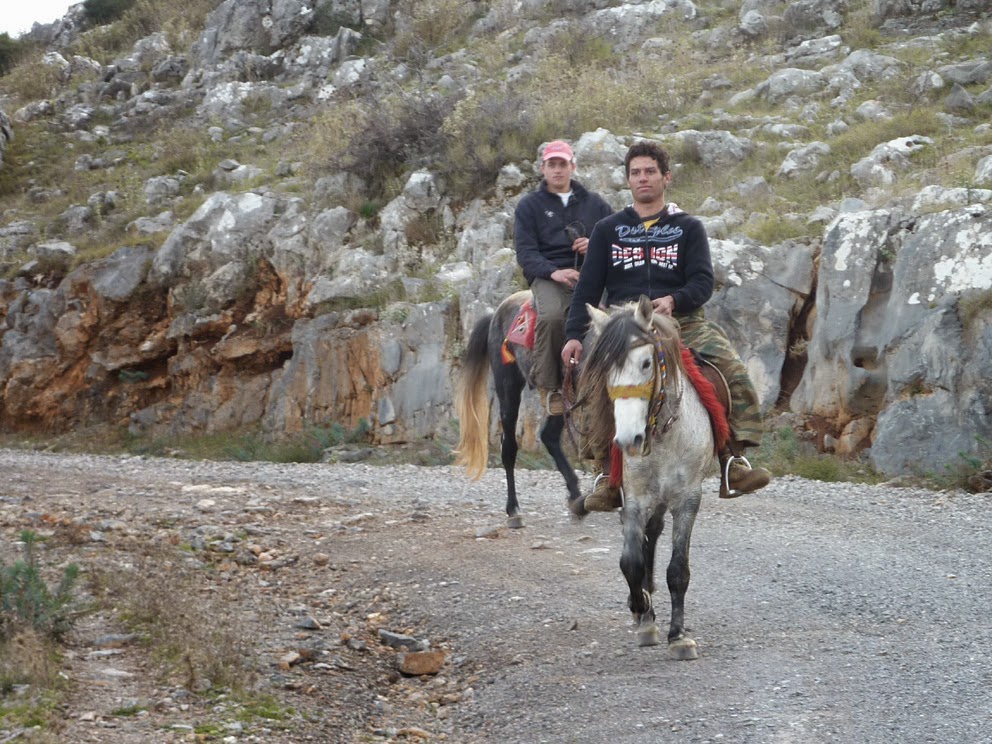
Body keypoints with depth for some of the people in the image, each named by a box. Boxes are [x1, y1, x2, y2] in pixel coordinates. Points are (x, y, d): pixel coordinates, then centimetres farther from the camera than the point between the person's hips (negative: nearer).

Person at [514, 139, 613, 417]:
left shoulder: (594, 203, 22)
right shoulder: (529, 206, 15)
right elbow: (525, 251, 4)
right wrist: (553, 271, -16)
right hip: (548, 277, -2)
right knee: (551, 315, -36)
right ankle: (549, 387, -25)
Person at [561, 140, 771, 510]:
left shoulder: (688, 228, 14)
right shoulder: (608, 230, 16)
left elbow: (703, 283, 3)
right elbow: (588, 288, 11)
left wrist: (674, 301, -19)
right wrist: (574, 335, -4)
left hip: (682, 321, 0)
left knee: (734, 372, -24)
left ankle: (733, 461, -23)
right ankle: (610, 476, -20)